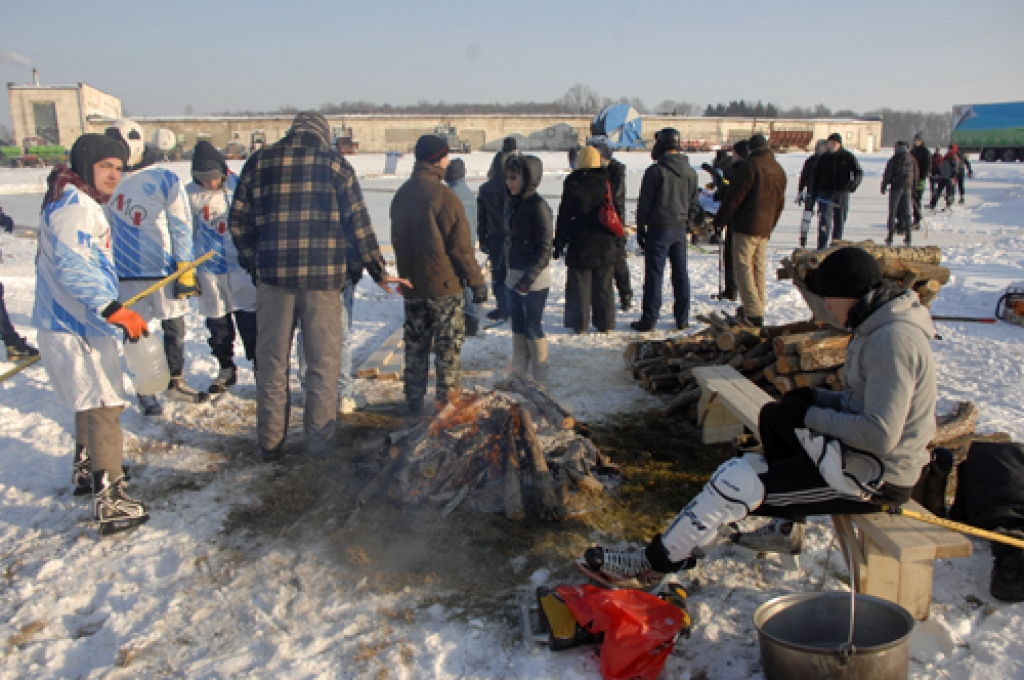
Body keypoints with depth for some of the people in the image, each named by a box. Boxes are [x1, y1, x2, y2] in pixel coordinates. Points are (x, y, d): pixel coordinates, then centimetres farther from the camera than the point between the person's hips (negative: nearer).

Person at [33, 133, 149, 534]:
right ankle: (109, 501, -7)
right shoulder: (73, 205, -18)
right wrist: (112, 309, -38)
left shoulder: (80, 203, 16)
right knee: (105, 407, -9)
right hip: (75, 330, -11)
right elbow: (70, 266, -31)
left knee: (92, 402, 24)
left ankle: (85, 470, 40)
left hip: (77, 323, 11)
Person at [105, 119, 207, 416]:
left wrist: (185, 268, -8)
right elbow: (106, 229, 13)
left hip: (165, 269, -2)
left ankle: (175, 382, 26)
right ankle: (145, 391, 18)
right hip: (126, 273, 2)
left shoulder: (165, 180, -3)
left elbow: (181, 225, -4)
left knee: (174, 328, 8)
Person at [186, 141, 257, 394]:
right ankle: (226, 369, 27)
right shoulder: (191, 194, 0)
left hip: (241, 264, -2)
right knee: (217, 322, 12)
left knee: (249, 319, -4)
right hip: (209, 268, 3)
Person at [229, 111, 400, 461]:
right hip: (324, 276, -1)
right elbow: (358, 223, 1)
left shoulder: (260, 160, 7)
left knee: (272, 363, 11)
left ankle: (270, 443, 19)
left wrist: (253, 264, 20)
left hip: (273, 275, 2)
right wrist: (378, 272, 8)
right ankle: (319, 441, 15)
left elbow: (238, 222, 8)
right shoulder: (334, 162, 3)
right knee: (323, 363, 9)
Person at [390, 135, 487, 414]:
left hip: (411, 283, 7)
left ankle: (414, 400, 19)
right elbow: (460, 246, -15)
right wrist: (476, 280, -8)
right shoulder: (443, 195, -15)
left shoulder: (401, 195, 9)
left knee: (415, 342, 14)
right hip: (444, 284, -7)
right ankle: (447, 398, 7)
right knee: (449, 343, 3)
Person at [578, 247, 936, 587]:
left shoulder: (892, 341, -24)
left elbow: (880, 436, -29)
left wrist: (811, 416, -17)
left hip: (876, 477, -10)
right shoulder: (878, 327, 9)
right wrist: (817, 398, 2)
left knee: (734, 482, -15)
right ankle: (785, 530, 29)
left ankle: (654, 563, -2)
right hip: (863, 454, 10)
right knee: (773, 415, 25)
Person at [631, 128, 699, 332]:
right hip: (680, 229, 6)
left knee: (654, 274, -3)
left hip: (659, 228, -6)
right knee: (681, 273, 11)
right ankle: (682, 318, 17)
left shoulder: (655, 171, -11)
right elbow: (694, 204, 14)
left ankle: (649, 319, -2)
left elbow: (645, 203, -9)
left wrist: (640, 229, -1)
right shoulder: (690, 172, 9)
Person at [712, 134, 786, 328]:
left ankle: (753, 312, -13)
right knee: (759, 268, 15)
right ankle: (758, 308, 21)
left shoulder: (751, 165, -11)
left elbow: (735, 196, -14)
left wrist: (720, 219, -6)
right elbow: (780, 203, 18)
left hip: (746, 226, -8)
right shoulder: (779, 171, 14)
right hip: (764, 228, 8)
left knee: (743, 267, -6)